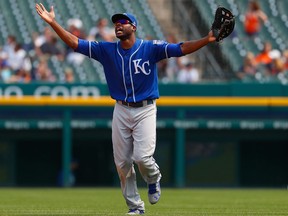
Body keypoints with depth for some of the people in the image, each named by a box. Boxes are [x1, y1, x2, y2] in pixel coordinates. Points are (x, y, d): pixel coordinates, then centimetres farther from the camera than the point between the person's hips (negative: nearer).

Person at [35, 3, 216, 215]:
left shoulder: (151, 48, -8)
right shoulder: (107, 50, 0)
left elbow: (181, 49, -18)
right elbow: (75, 43, -4)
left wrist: (207, 40, -33)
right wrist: (53, 23, -14)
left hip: (145, 110, -4)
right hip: (121, 111, 4)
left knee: (142, 156, -17)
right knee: (122, 163, 3)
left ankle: (154, 178, 19)